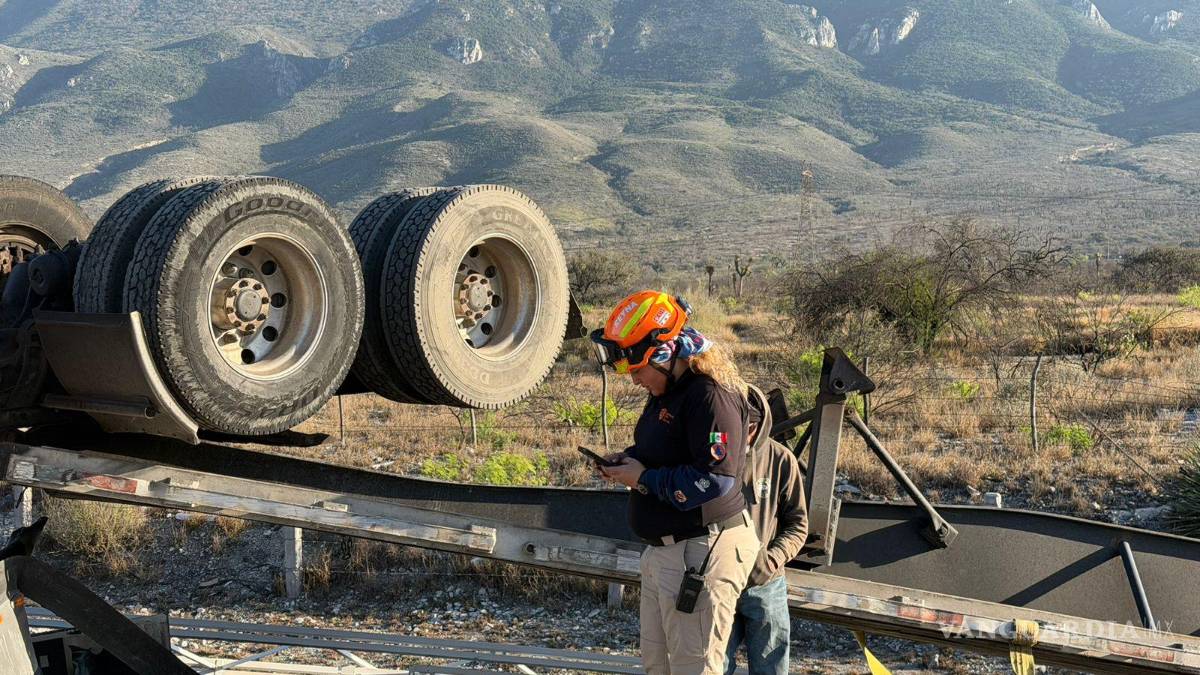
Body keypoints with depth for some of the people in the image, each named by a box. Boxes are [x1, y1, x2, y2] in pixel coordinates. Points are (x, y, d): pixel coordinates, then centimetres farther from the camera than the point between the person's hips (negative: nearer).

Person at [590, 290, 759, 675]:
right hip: (662, 549, 11)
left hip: (700, 554, -10)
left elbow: (715, 480, -28)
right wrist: (627, 461, 5)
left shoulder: (711, 395, -21)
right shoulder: (665, 393, 12)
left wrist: (643, 479, -19)